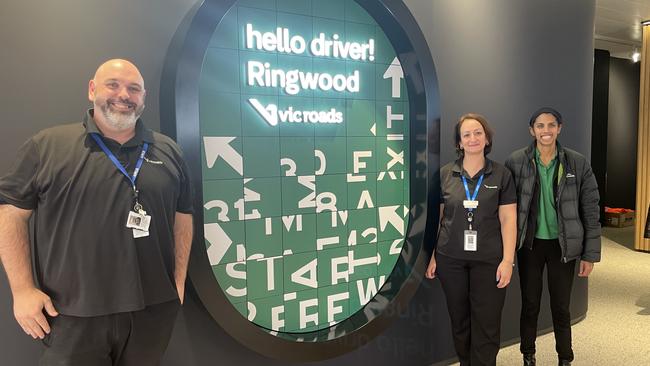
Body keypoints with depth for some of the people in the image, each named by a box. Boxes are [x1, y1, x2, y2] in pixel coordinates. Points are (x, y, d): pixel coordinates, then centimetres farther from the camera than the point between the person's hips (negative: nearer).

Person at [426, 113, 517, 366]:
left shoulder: (501, 175, 1)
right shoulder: (445, 174, 3)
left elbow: (508, 219, -1)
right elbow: (436, 218, 6)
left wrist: (508, 260, -7)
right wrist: (432, 256, 5)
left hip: (488, 260, -1)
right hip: (451, 259, 1)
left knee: (487, 324, 3)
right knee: (459, 321, 12)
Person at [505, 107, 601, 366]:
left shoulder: (578, 164, -4)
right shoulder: (516, 162, -6)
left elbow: (591, 211, -1)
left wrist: (590, 254, -2)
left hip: (563, 245, 0)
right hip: (529, 244, 0)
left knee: (561, 307, 9)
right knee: (530, 304, 11)